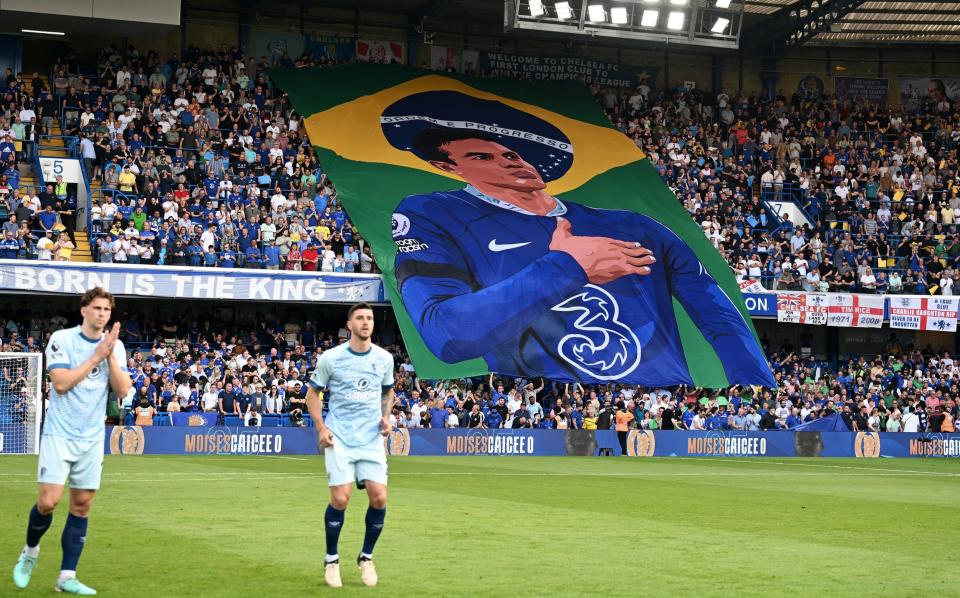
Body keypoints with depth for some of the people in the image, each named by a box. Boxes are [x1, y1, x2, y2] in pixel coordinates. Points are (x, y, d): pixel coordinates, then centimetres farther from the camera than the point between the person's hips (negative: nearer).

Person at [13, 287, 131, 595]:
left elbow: (123, 389, -4)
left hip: (92, 438, 4)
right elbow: (61, 382, -18)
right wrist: (96, 355, -17)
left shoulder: (115, 346, 5)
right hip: (59, 434, -4)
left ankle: (67, 577, 8)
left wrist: (110, 355, -14)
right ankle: (30, 550, 19)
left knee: (82, 505, 2)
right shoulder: (62, 339, -8)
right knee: (48, 501, -11)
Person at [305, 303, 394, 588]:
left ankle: (366, 557, 14)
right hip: (339, 439, -3)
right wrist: (321, 428, -7)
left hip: (372, 439, 3)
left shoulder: (384, 358, 4)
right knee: (340, 499, -11)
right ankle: (332, 561, 9)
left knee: (379, 498, -7)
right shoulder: (330, 358, -5)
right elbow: (313, 393, 5)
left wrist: (386, 417, 2)